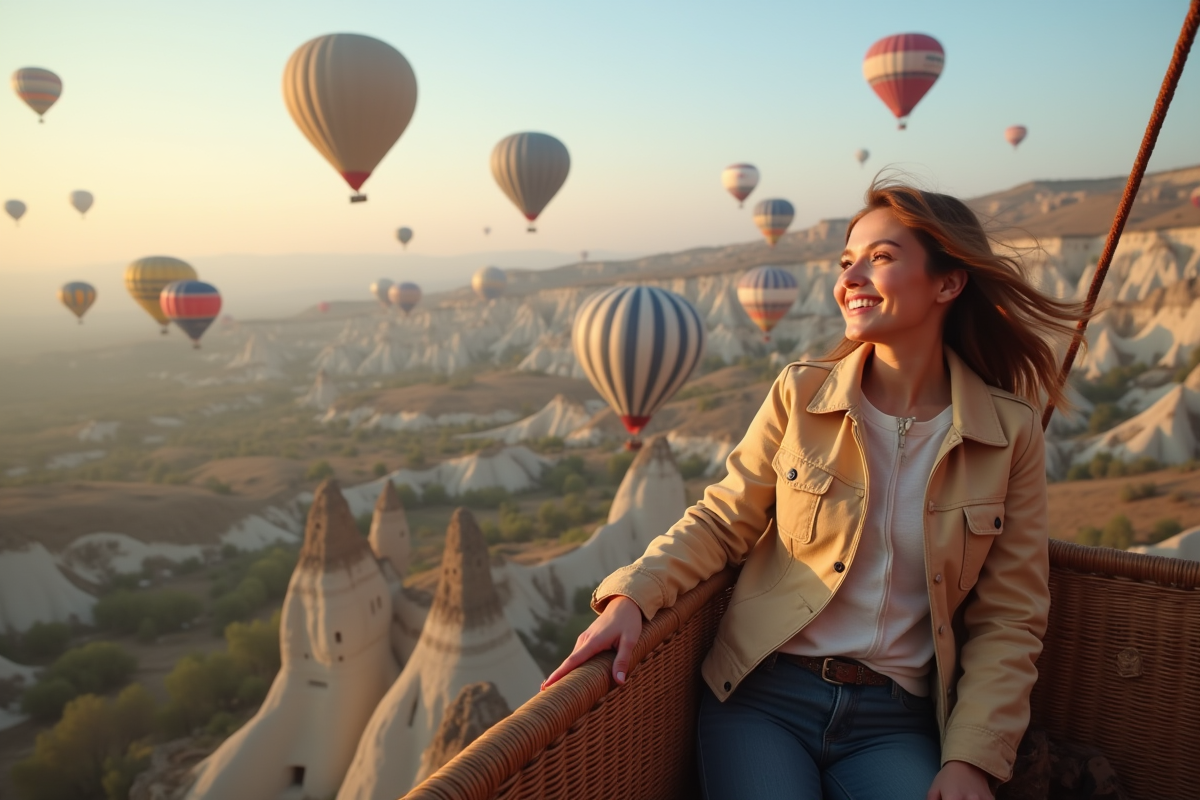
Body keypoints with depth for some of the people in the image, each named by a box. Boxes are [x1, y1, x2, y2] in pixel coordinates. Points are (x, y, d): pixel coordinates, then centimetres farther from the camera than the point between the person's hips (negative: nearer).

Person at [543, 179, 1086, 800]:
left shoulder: (1011, 432, -2)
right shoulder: (799, 394, -2)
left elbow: (1009, 620, 1)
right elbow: (722, 521, 0)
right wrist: (632, 596, -17)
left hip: (894, 722, 1)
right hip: (763, 696, 0)